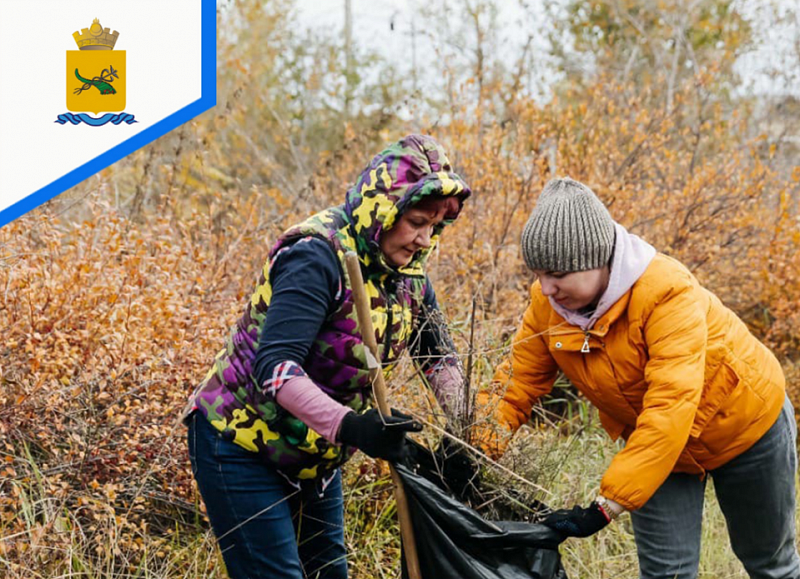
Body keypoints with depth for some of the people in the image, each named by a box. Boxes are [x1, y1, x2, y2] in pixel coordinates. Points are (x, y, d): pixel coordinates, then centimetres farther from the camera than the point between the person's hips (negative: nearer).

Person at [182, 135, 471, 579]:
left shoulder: (407, 272, -3)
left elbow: (438, 355, 9)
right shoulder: (318, 257, -28)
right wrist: (349, 426, -50)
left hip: (315, 454, 8)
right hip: (241, 444, -8)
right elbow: (274, 365, -37)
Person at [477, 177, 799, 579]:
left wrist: (606, 507, -48)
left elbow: (670, 410, -44)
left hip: (745, 422, -4)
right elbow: (516, 383, -16)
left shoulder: (668, 293, -38)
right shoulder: (546, 304, -19)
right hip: (647, 442, 4)